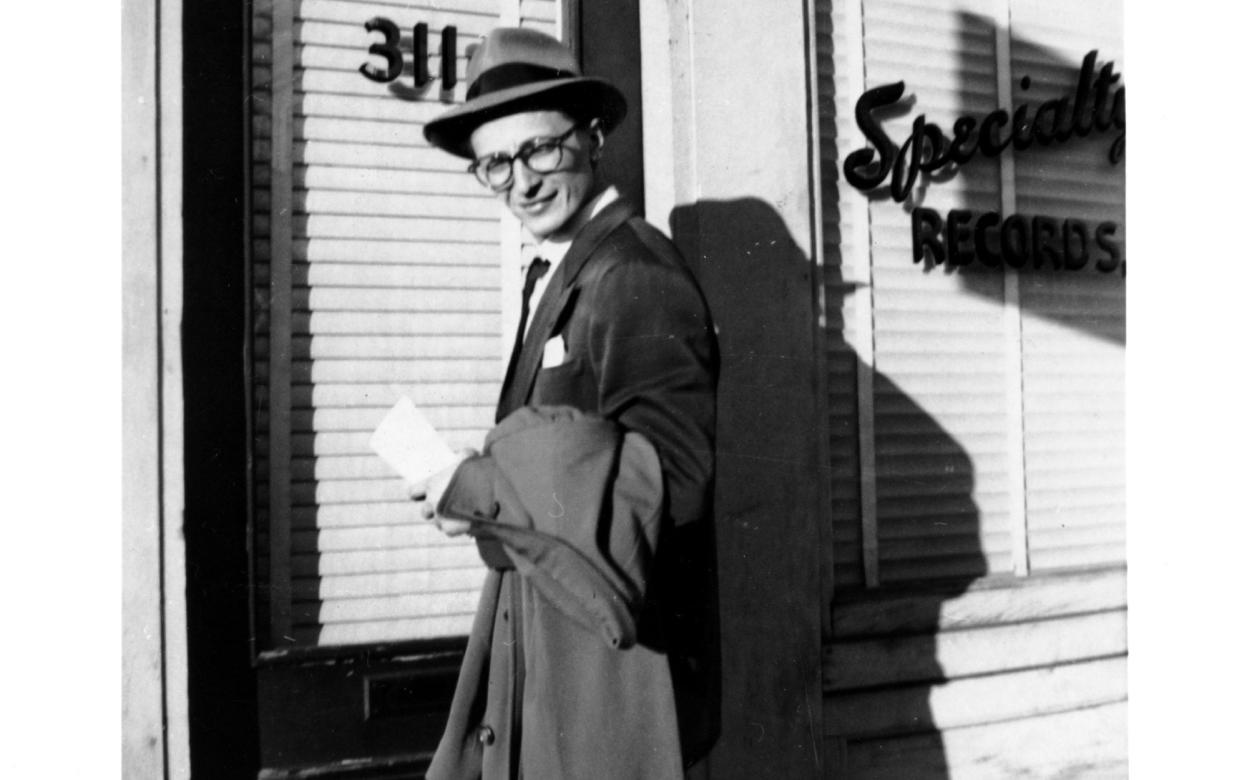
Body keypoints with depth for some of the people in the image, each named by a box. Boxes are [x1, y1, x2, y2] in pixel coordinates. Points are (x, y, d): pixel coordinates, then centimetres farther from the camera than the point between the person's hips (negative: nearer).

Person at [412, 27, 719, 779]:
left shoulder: (637, 277, -16)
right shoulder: (557, 274, 12)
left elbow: (670, 476, -23)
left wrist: (482, 489, -19)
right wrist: (483, 484, -2)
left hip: (610, 657, -8)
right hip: (542, 643, 8)